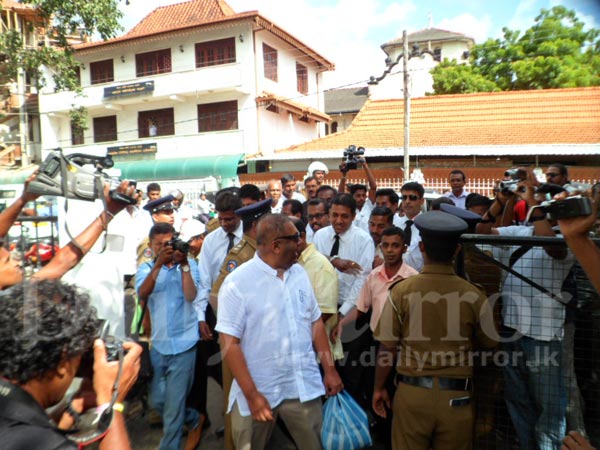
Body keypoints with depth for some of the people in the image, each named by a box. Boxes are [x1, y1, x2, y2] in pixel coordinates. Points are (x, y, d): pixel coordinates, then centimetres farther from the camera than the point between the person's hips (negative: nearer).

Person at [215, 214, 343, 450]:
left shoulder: (300, 273, 3)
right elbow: (230, 344, -14)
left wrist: (329, 369, 7)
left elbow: (315, 322, 9)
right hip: (259, 390, -4)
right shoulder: (237, 283, -14)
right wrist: (251, 394, -16)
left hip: (304, 386, 4)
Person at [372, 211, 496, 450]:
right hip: (456, 396, 1)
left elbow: (387, 348, -7)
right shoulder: (474, 295, -9)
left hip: (412, 393, -1)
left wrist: (379, 388, 7)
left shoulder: (401, 291, -11)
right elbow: (488, 346, 4)